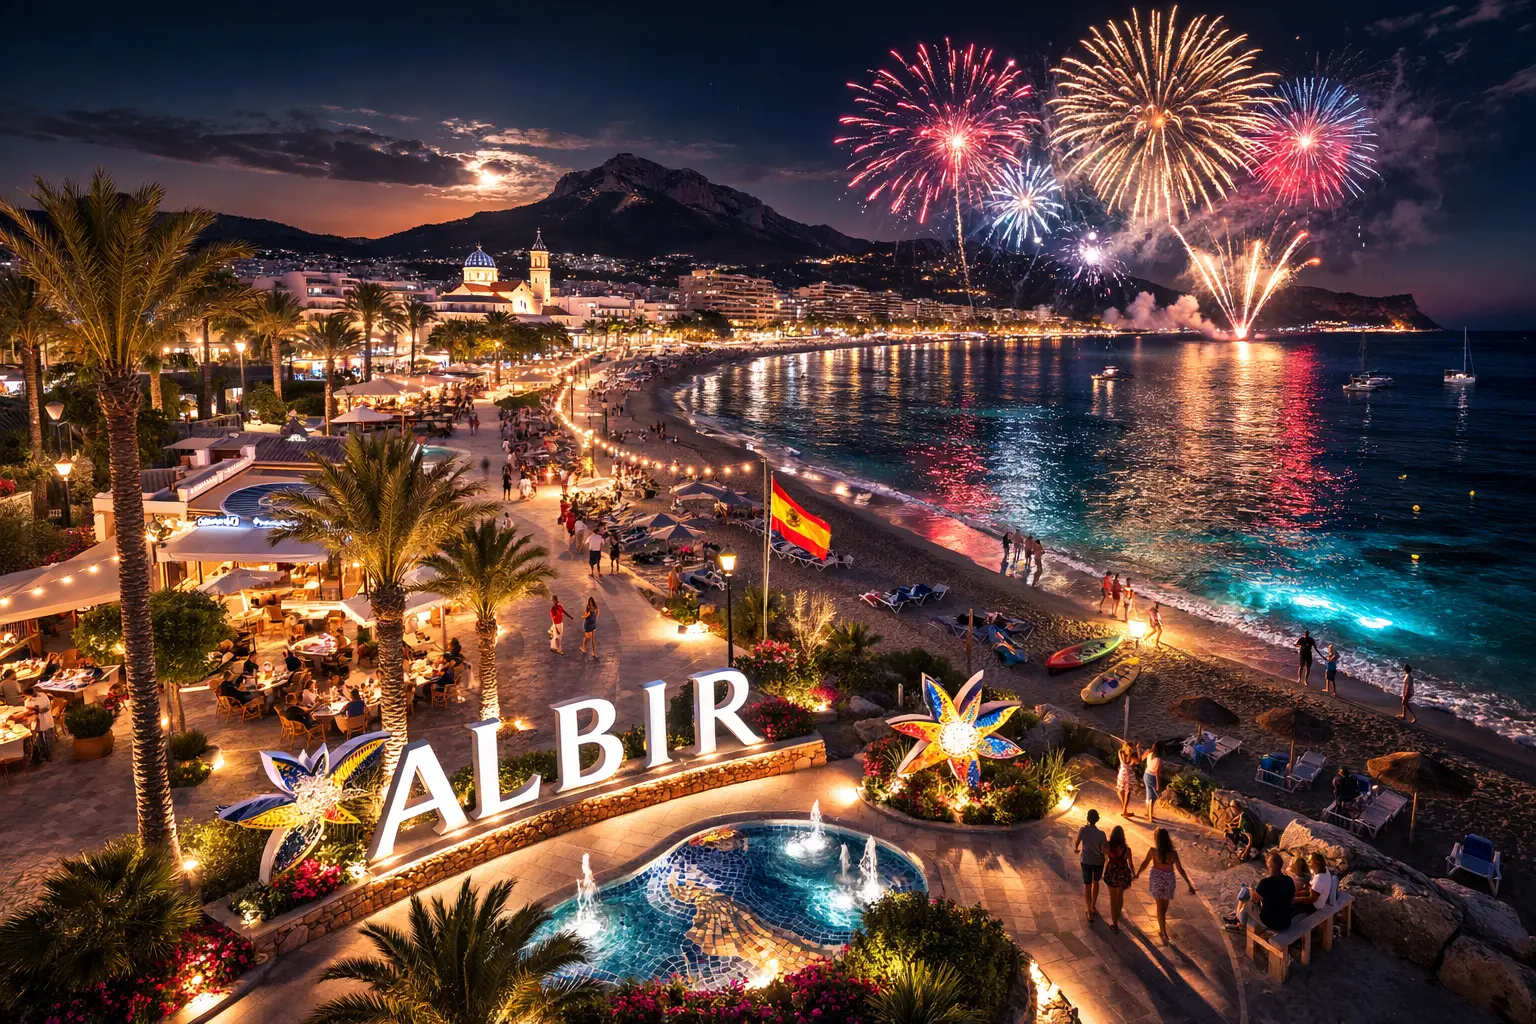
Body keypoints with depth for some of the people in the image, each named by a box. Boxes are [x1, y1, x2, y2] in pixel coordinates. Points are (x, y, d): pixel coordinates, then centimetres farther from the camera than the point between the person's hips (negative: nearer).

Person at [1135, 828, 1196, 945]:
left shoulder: (1153, 851, -18)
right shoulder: (1173, 853, -16)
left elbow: (1144, 864, -5)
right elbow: (1181, 870, -12)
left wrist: (1137, 874, 13)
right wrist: (1190, 885, -3)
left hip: (1156, 878, -2)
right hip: (1169, 880, 2)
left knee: (1160, 906, 12)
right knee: (1165, 905, 24)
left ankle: (1164, 933, 6)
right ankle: (1162, 929, 43)